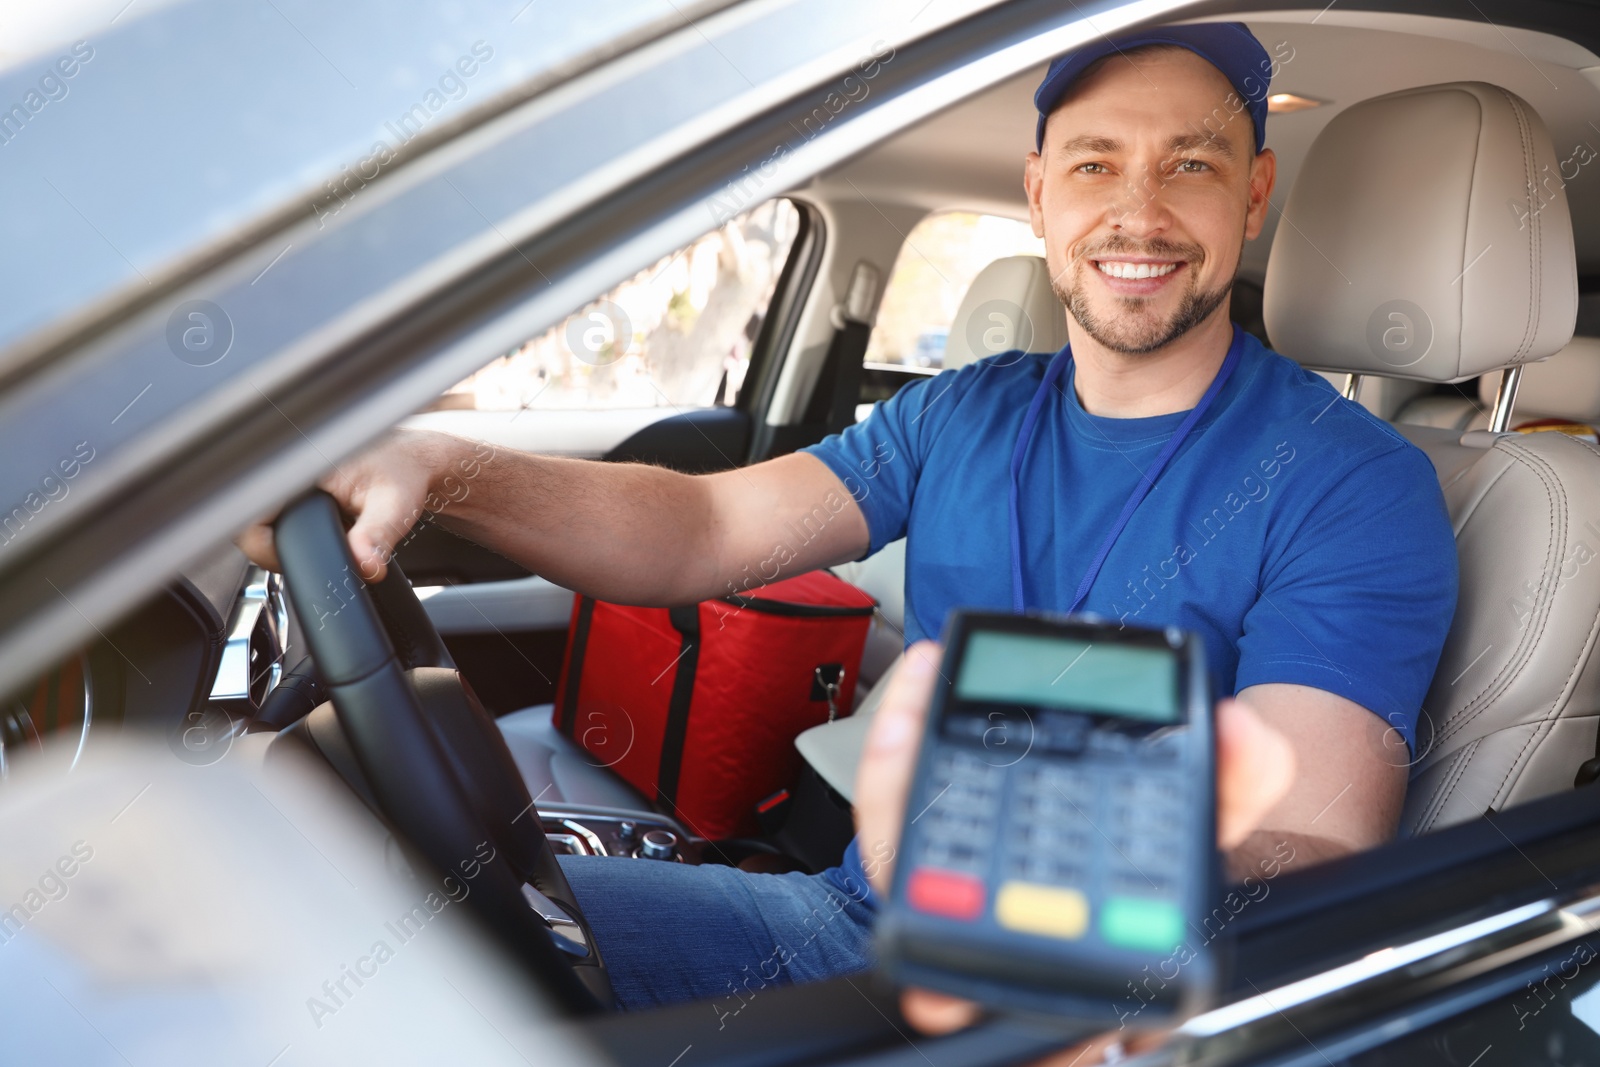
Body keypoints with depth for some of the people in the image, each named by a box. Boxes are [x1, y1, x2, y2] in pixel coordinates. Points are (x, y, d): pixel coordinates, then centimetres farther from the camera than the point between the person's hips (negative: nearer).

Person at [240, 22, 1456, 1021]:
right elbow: (704, 529, 0)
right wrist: (440, 469, -17)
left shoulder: (1354, 484, -11)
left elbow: (1315, 856, -22)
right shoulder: (962, 417, 7)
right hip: (851, 914, 5)